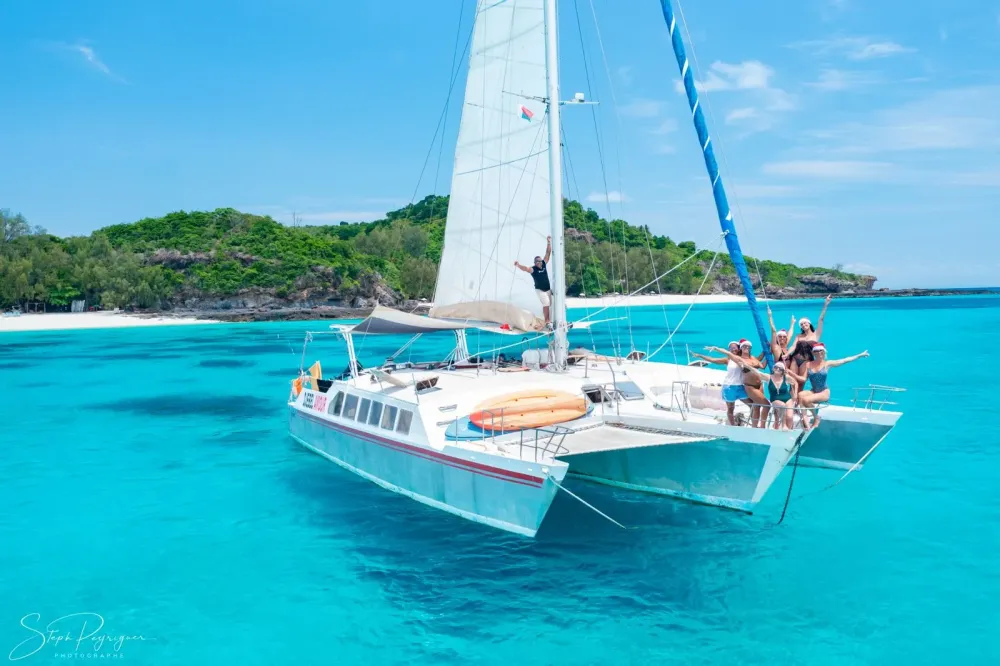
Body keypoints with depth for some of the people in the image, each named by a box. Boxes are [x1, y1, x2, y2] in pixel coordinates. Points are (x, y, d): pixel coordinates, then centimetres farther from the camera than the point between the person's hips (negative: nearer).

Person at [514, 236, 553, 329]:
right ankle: (547, 322, -12)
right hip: (540, 290, -6)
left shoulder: (544, 264, -4)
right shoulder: (533, 269, -18)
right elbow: (525, 268, -37)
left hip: (548, 289, 6)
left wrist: (549, 242, -9)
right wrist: (518, 265, -56)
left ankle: (549, 321, 22)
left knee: (549, 305, 12)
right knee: (546, 304, -18)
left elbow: (548, 253, -3)